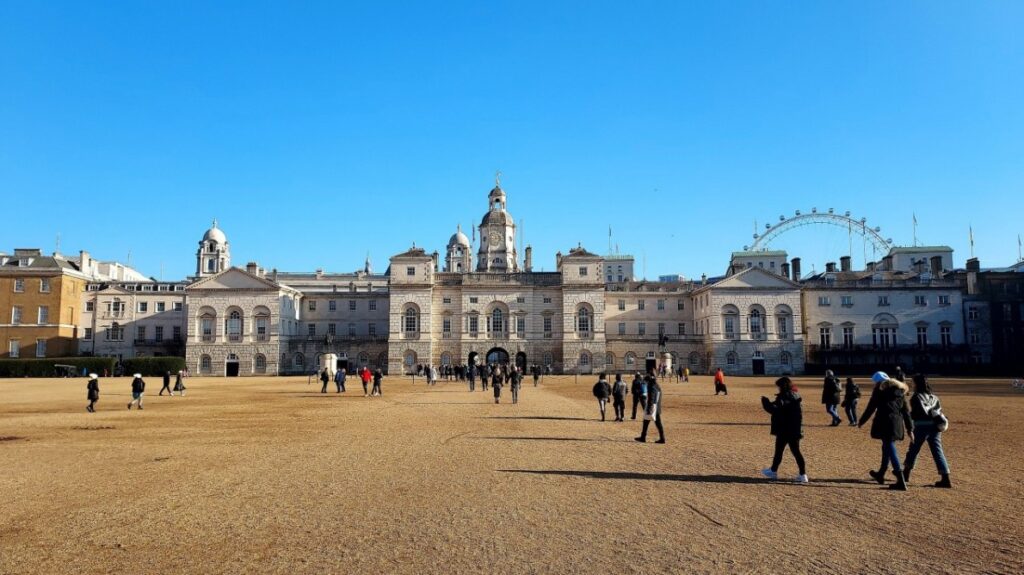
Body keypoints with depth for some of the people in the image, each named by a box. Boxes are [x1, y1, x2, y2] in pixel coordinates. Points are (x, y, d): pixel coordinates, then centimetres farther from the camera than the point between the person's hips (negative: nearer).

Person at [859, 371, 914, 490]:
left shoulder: (879, 389, 0)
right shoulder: (901, 390, 17)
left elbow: (871, 407, 0)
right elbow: (906, 411, 15)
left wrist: (862, 421, 12)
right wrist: (910, 429, 16)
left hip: (885, 422, -7)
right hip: (897, 424, 7)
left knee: (890, 449, -8)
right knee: (887, 447, 22)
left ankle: (901, 481, -16)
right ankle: (881, 474, 38)